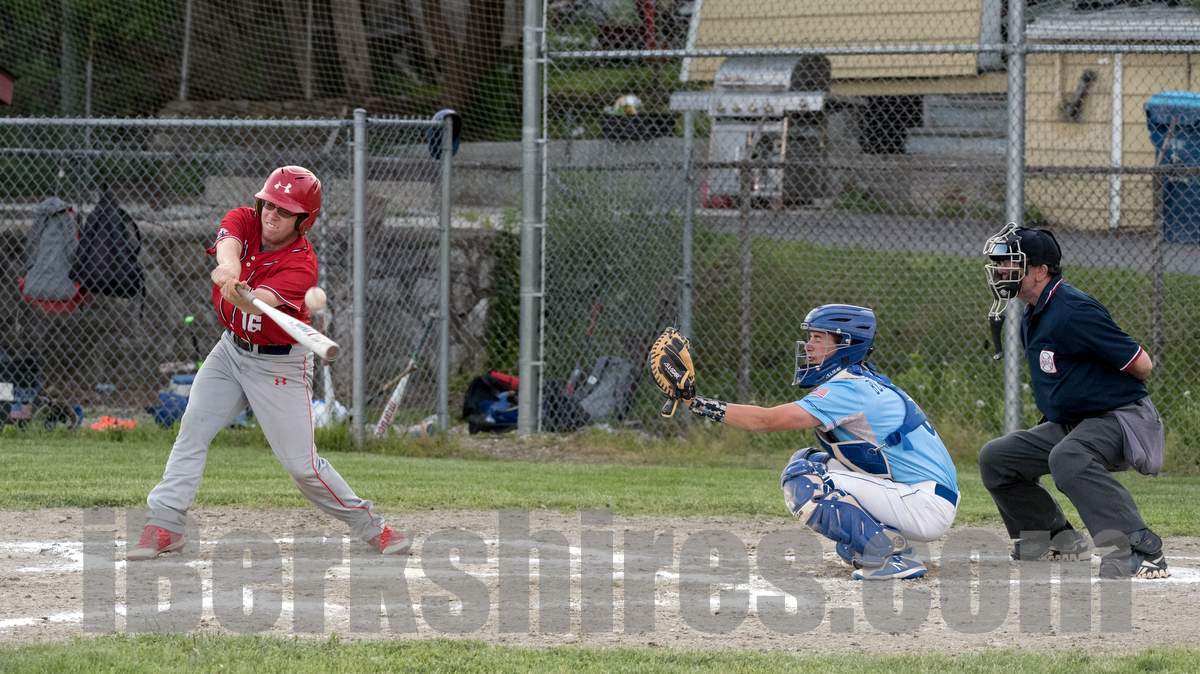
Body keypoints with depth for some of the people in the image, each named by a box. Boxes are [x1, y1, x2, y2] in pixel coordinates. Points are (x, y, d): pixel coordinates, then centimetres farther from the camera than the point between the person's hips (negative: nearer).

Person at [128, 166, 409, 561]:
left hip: (280, 364, -5)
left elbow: (261, 303, -40)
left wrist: (241, 294, -65)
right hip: (231, 350, 5)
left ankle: (370, 527, 8)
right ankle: (163, 526, -4)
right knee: (192, 432, -6)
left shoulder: (301, 265, -23)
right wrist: (229, 266, -58)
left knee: (301, 464, -6)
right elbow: (228, 243, -33)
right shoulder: (243, 221, -10)